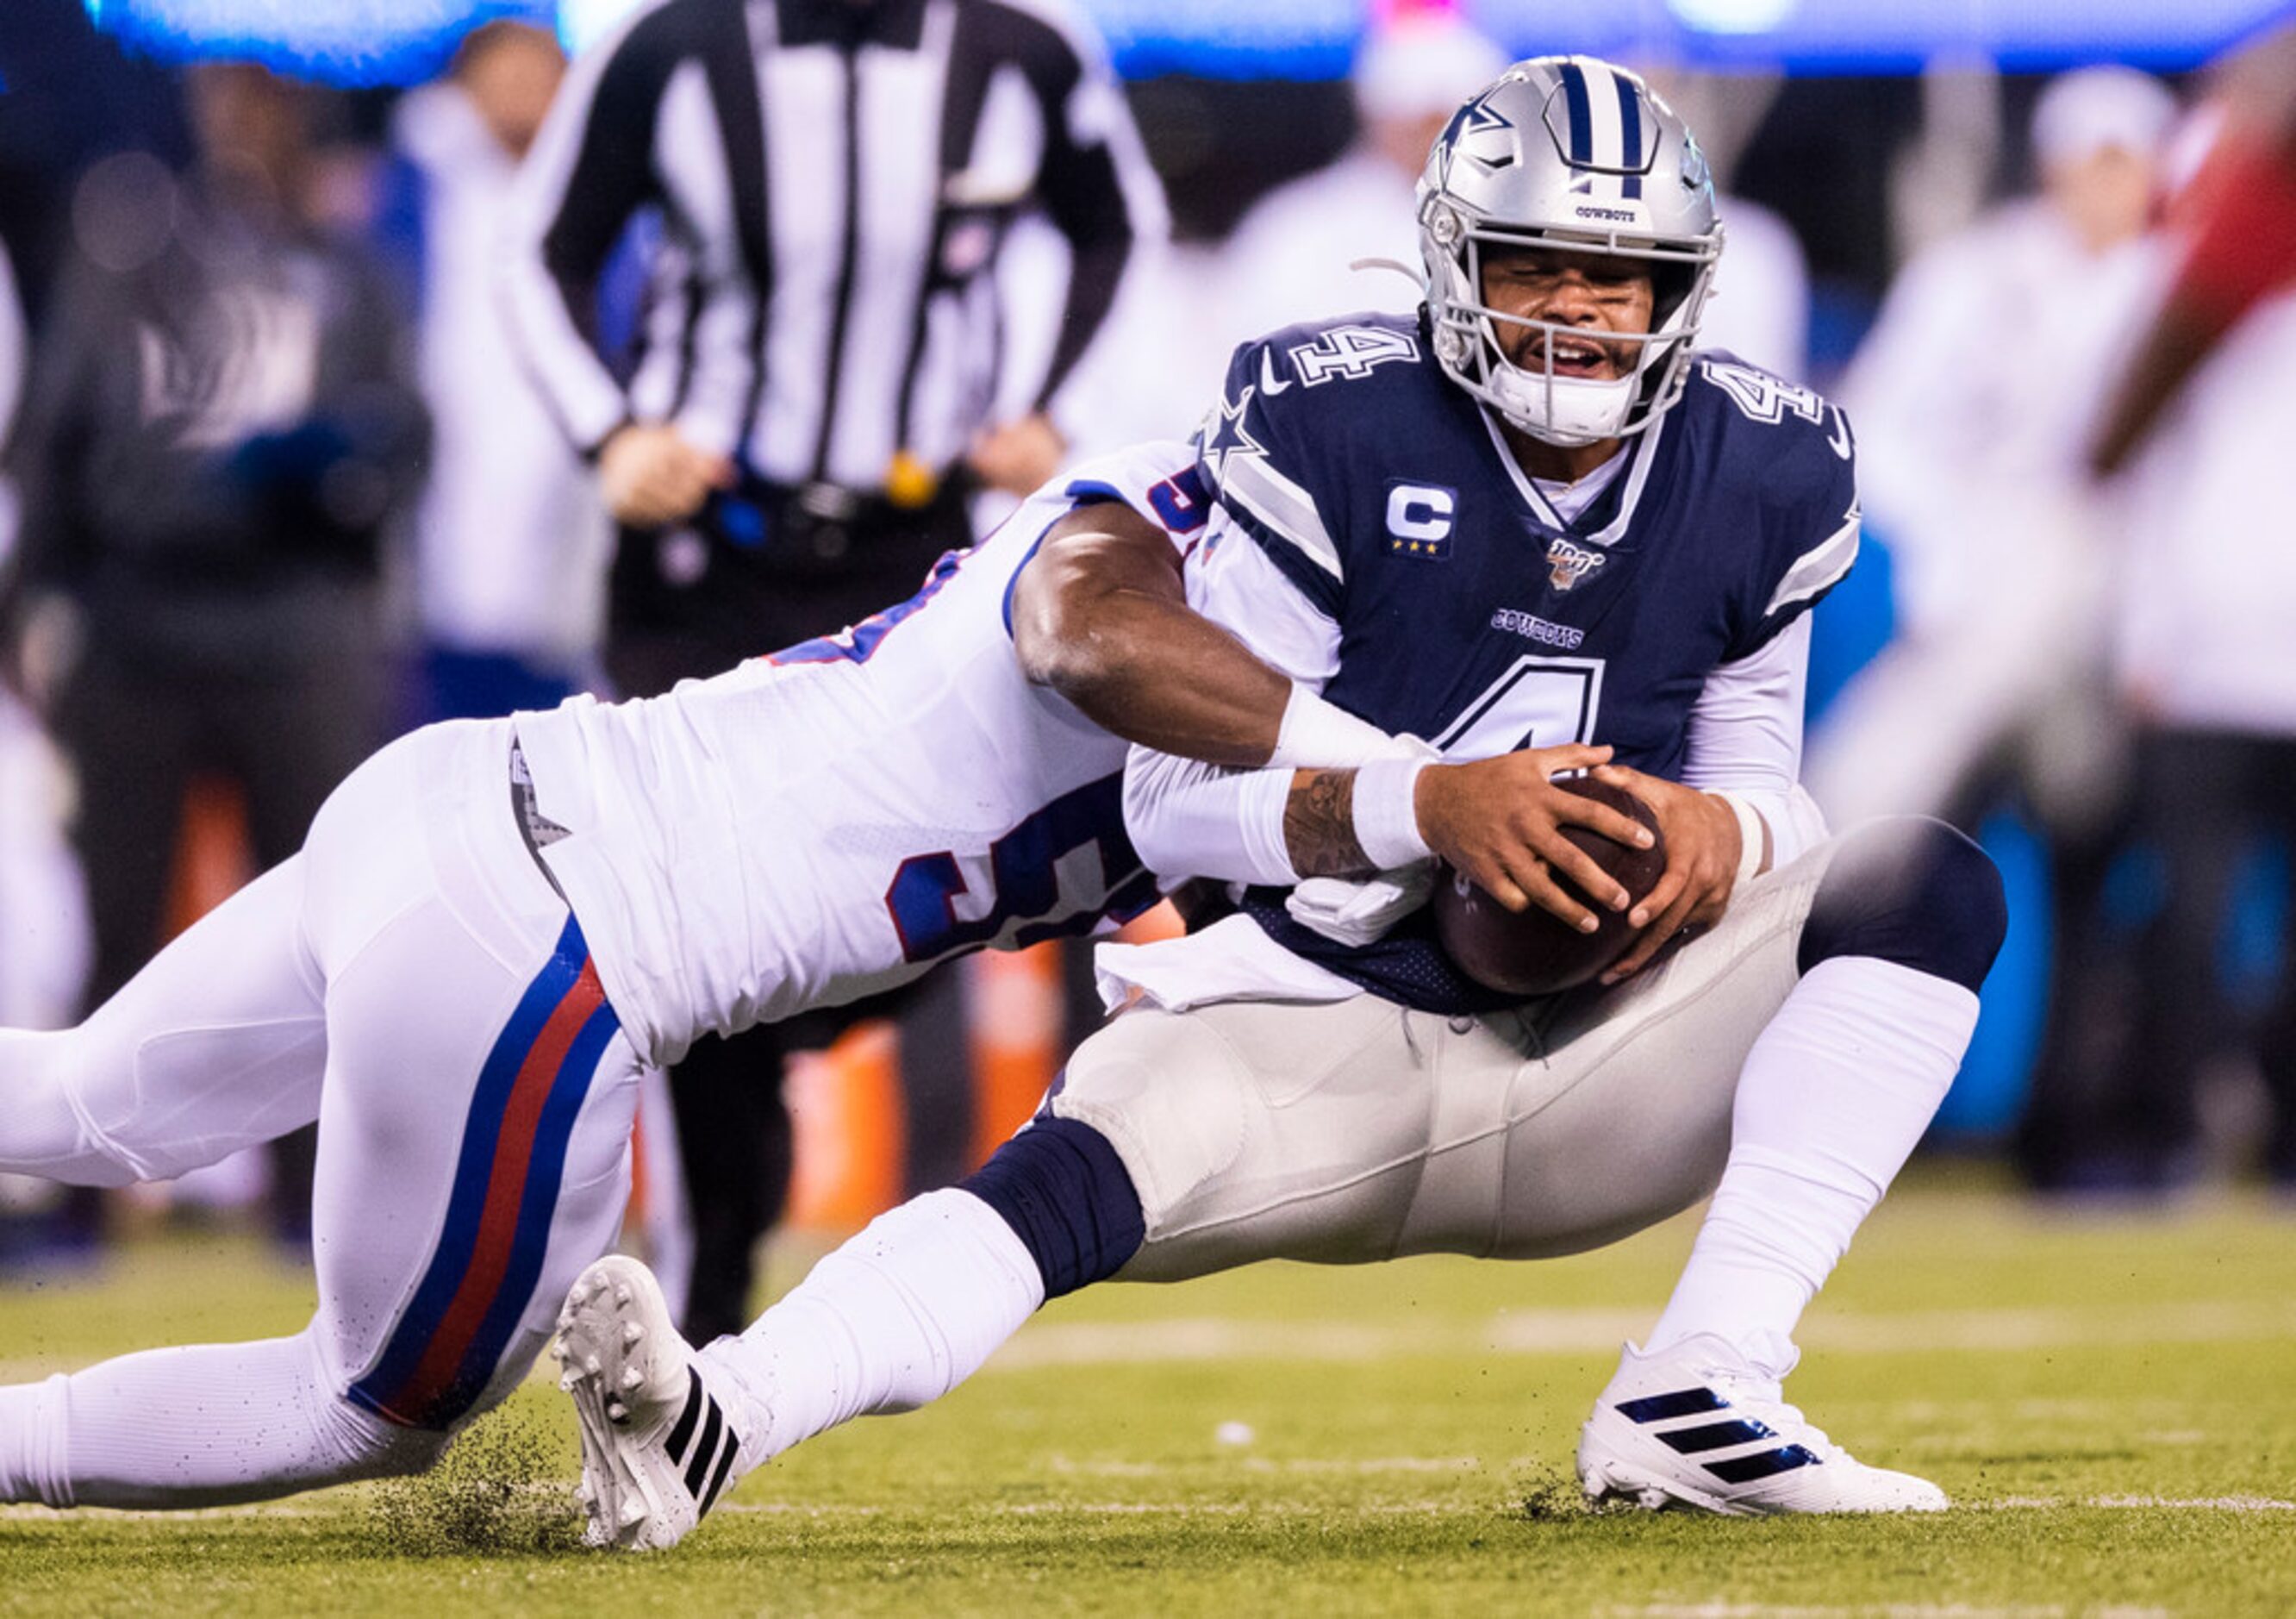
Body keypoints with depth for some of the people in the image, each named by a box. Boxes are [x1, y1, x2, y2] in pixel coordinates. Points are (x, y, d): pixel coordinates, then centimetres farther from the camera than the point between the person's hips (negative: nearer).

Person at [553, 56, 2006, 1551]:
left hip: (1600, 1066, 3)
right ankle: (710, 1430, -52)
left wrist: (1718, 830, -15)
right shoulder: (1335, 434, -8)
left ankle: (1698, 1401, -30)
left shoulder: (1763, 474, 3)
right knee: (1081, 1169, -32)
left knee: (1937, 885, -17)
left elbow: (1759, 776, 12)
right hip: (1338, 1033, -3)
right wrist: (1428, 805, -27)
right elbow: (1174, 798, -10)